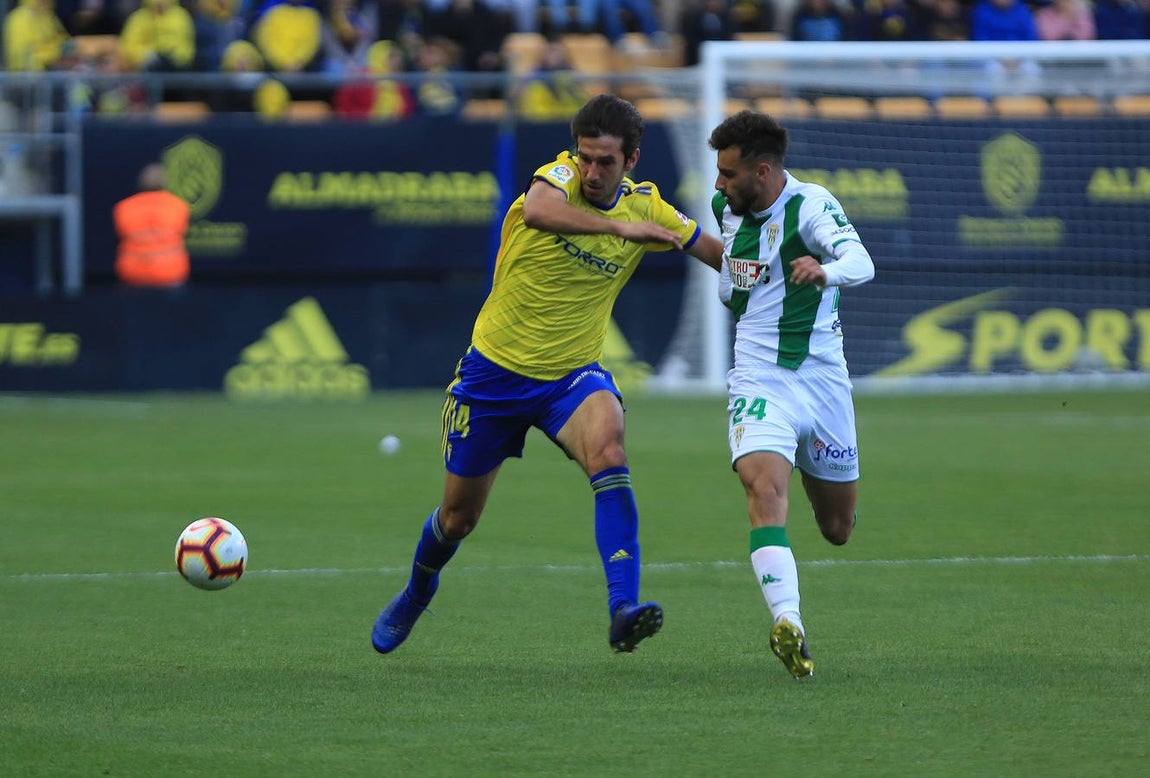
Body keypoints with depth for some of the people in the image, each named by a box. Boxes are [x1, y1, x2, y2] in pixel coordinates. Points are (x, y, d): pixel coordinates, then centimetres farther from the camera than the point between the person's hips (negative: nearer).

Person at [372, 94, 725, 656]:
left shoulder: (645, 206, -5)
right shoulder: (560, 175, -16)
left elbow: (717, 252, 10)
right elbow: (537, 210, -42)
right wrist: (618, 226, -52)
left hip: (571, 376, 1)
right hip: (493, 371, -1)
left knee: (608, 451, -33)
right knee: (458, 518, 13)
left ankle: (623, 611, -40)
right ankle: (415, 596, 47)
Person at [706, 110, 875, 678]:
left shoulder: (810, 206, -14)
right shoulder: (728, 206, 4)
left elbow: (861, 262, -35)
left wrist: (826, 271, -52)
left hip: (822, 379, -2)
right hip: (758, 380, 2)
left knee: (838, 529, 12)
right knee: (765, 488, -27)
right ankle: (788, 626, -37)